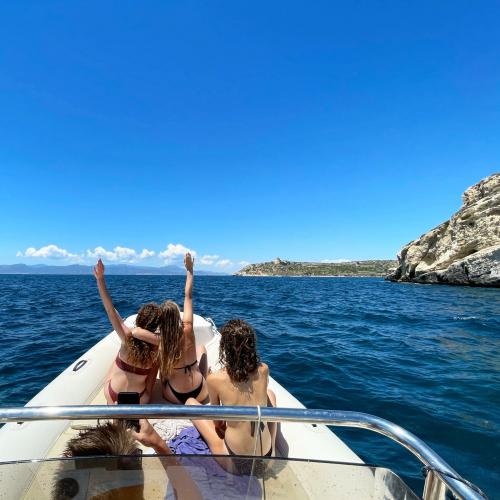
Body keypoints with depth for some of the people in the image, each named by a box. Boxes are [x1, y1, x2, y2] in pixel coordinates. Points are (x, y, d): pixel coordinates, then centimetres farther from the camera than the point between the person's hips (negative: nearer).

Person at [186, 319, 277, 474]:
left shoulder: (215, 379, -18)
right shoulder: (264, 370, -11)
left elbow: (217, 422, -2)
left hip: (235, 464, -2)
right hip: (267, 458, 3)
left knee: (190, 402, 12)